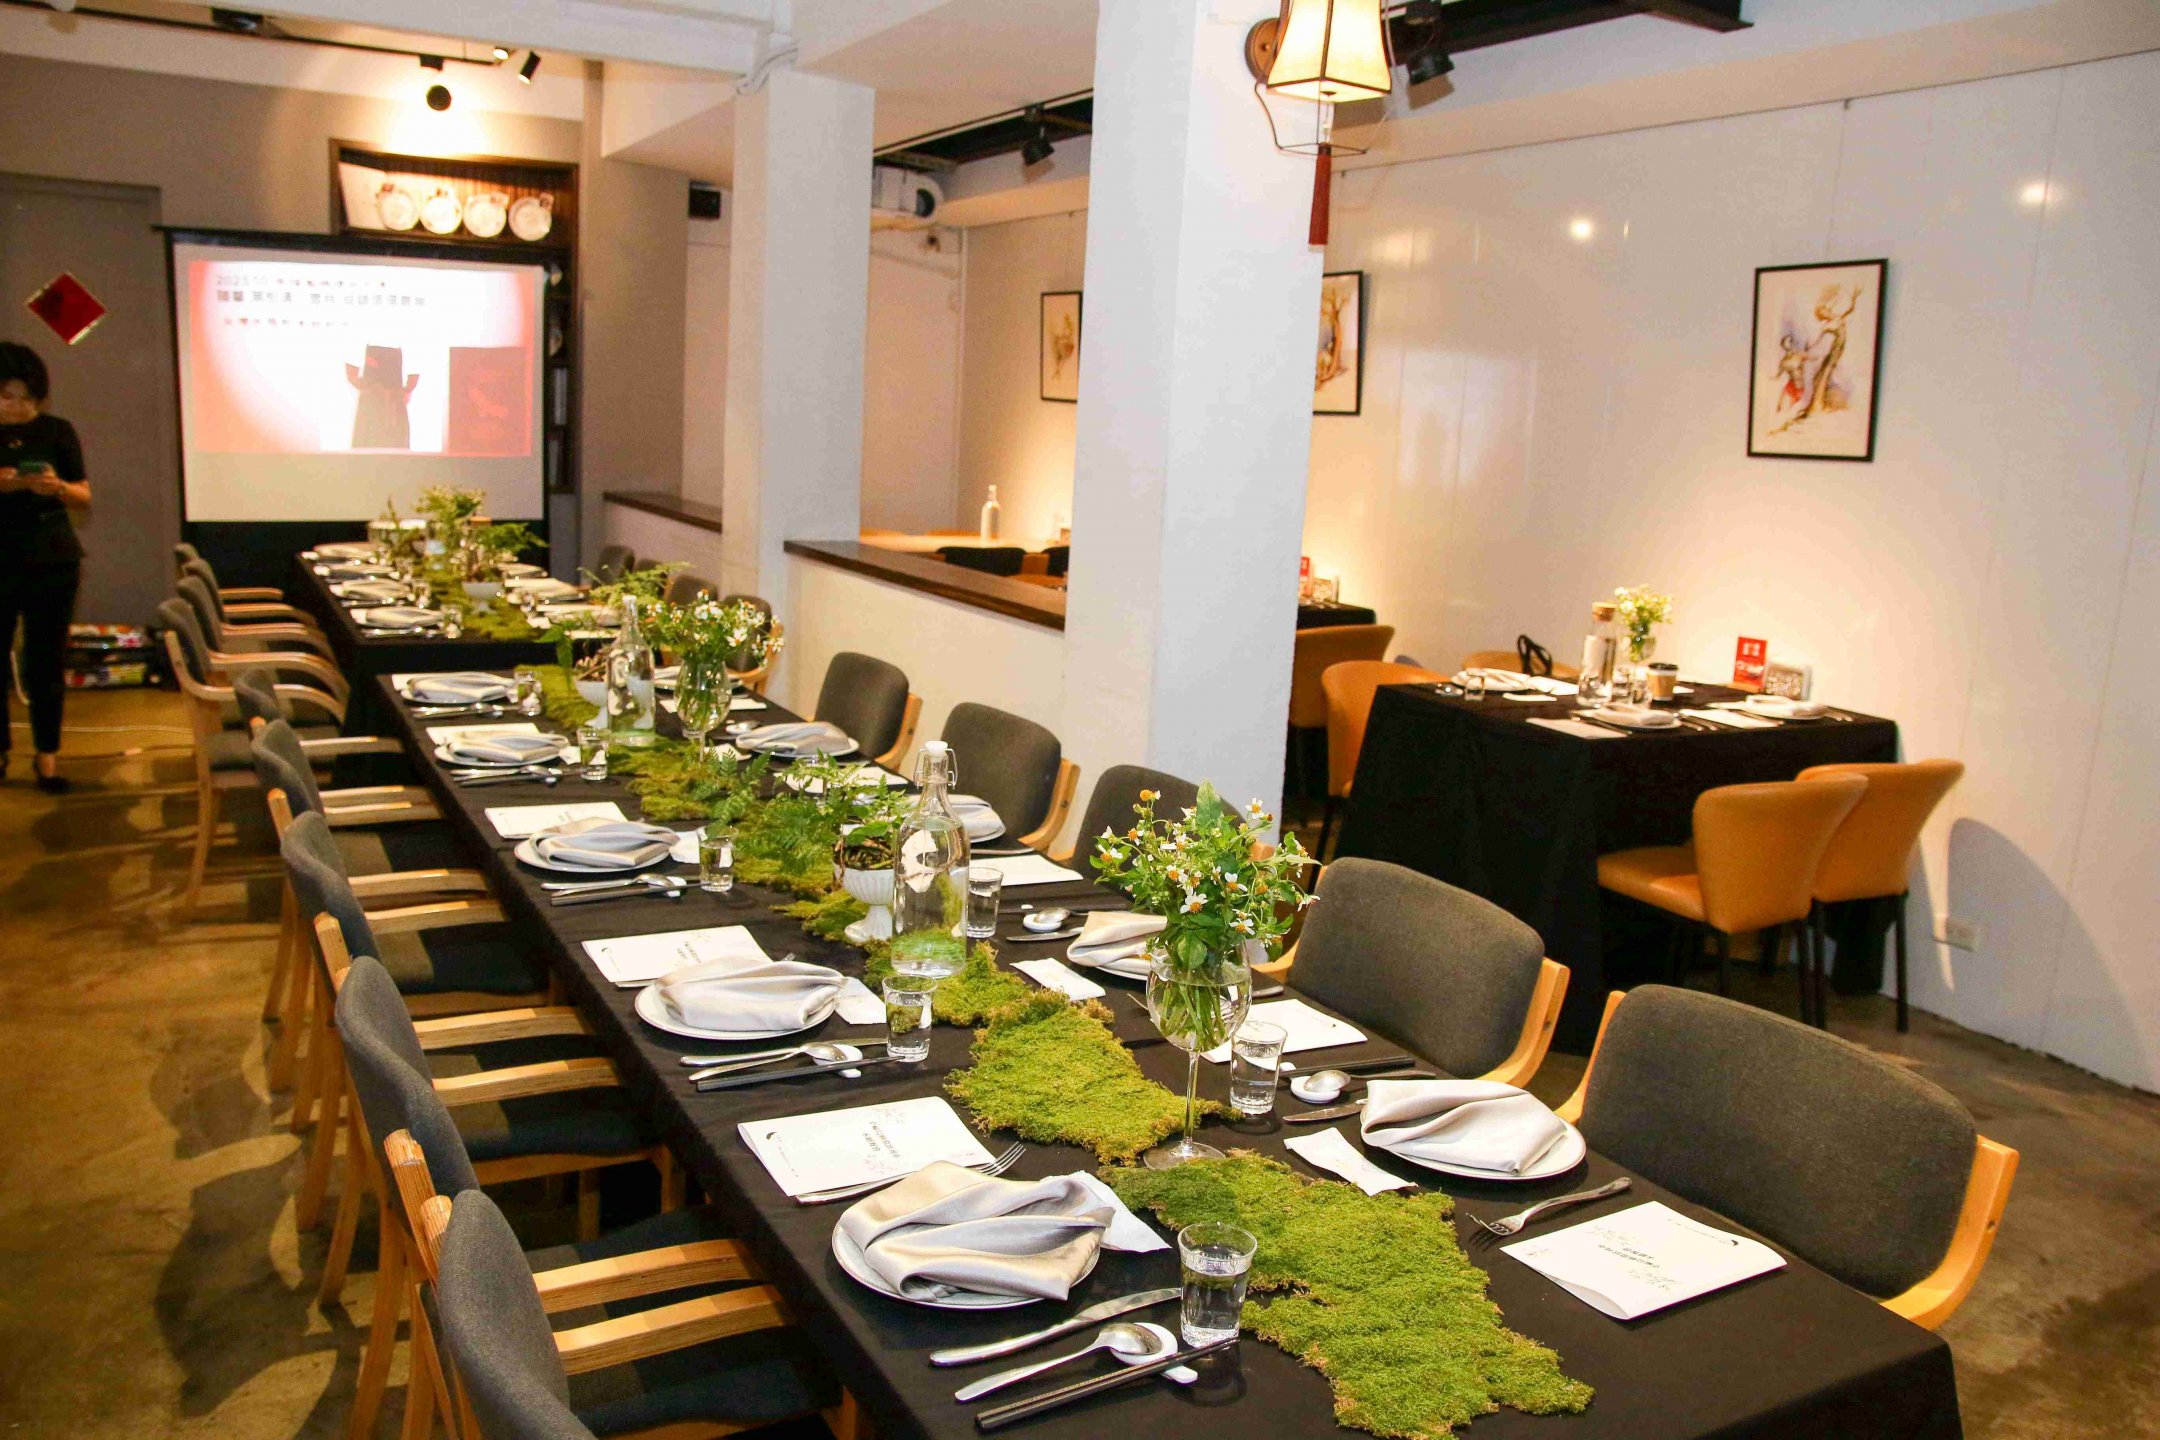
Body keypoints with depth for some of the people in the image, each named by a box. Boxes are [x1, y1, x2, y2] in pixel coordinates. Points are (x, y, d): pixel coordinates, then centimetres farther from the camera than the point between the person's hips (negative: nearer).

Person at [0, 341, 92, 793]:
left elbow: (85, 498, 6)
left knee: (47, 659, 3)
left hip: (52, 561, 0)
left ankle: (47, 755, 9)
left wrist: (57, 487, -16)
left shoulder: (57, 431, 3)